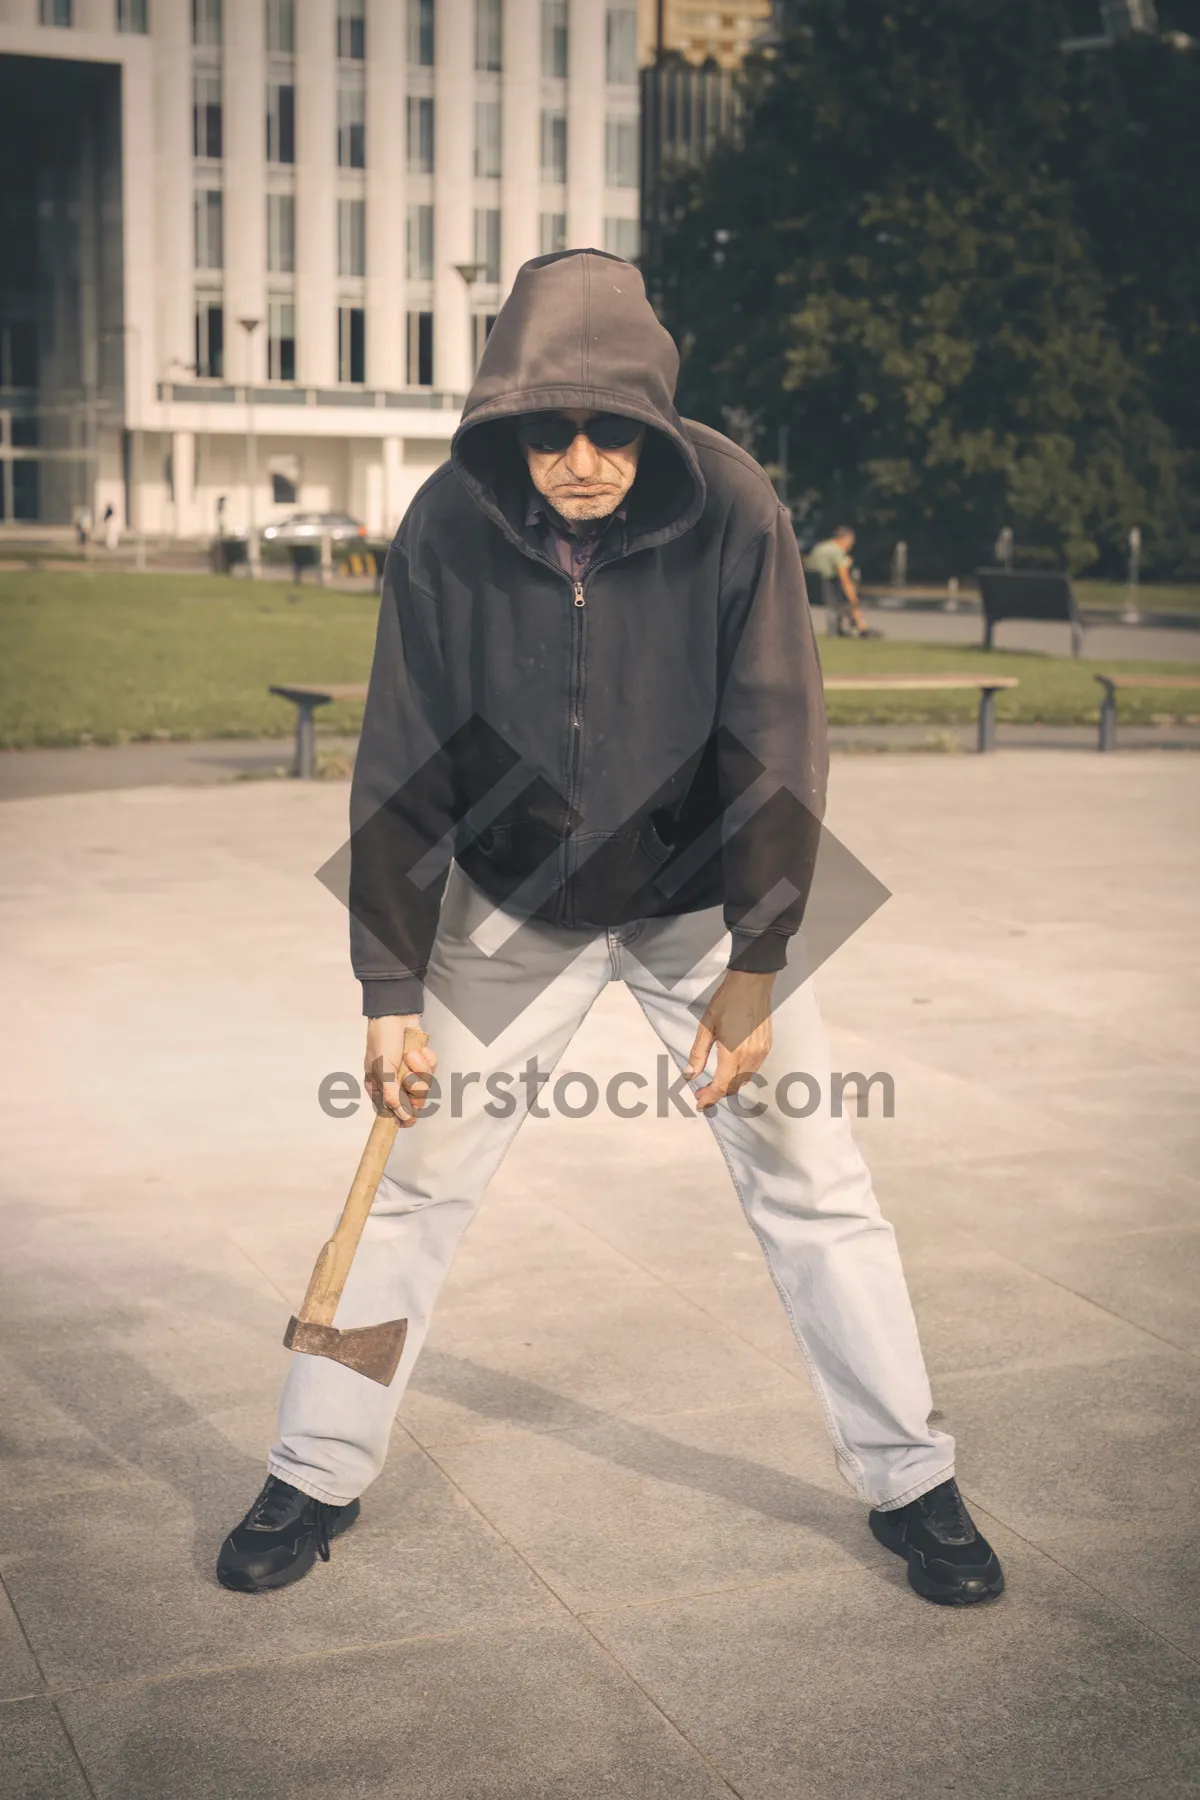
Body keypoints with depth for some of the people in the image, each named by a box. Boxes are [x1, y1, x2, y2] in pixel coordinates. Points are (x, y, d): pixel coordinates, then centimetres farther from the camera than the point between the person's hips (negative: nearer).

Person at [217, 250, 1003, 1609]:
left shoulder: (732, 514, -21)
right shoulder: (447, 531, -18)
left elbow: (775, 749, -17)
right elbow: (402, 773, -13)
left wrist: (755, 967, -22)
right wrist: (392, 993, -15)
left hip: (702, 897, 0)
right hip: (512, 908, 1)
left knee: (812, 1183, 0)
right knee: (414, 1182, 2)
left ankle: (910, 1485, 18)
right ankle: (314, 1480, 20)